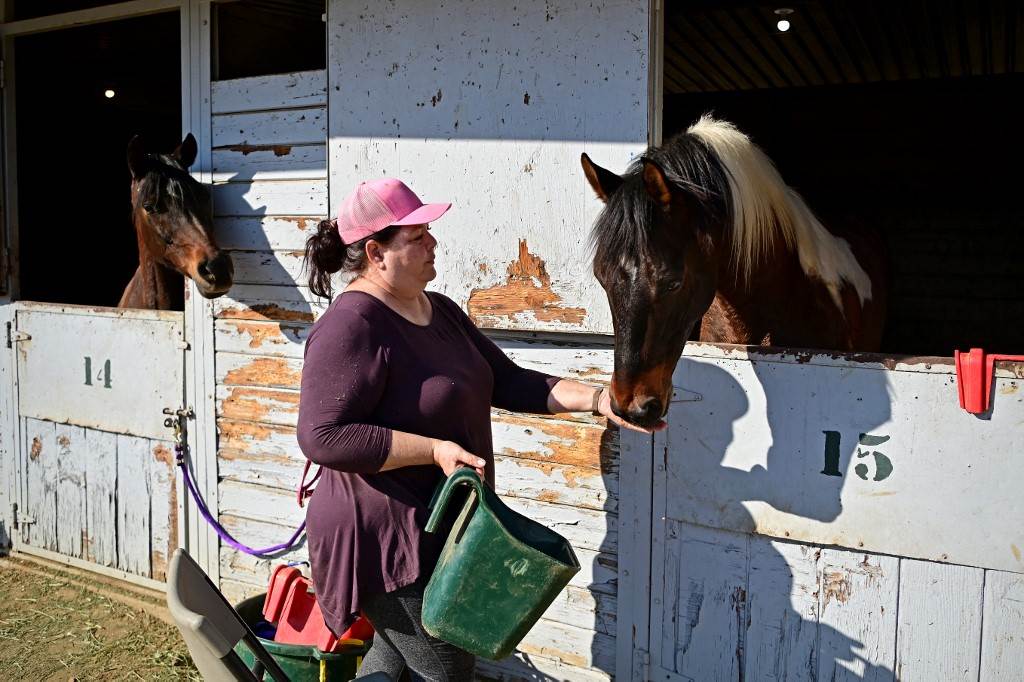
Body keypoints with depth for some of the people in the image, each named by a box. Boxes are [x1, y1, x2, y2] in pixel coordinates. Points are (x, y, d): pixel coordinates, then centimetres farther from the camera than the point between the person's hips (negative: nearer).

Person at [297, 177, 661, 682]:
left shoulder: (441, 310, 7)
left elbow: (506, 382, 9)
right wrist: (434, 449, -28)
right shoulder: (352, 324, -22)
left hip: (435, 525, 9)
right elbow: (321, 437, -27)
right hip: (385, 537, -9)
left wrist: (596, 399, -2)